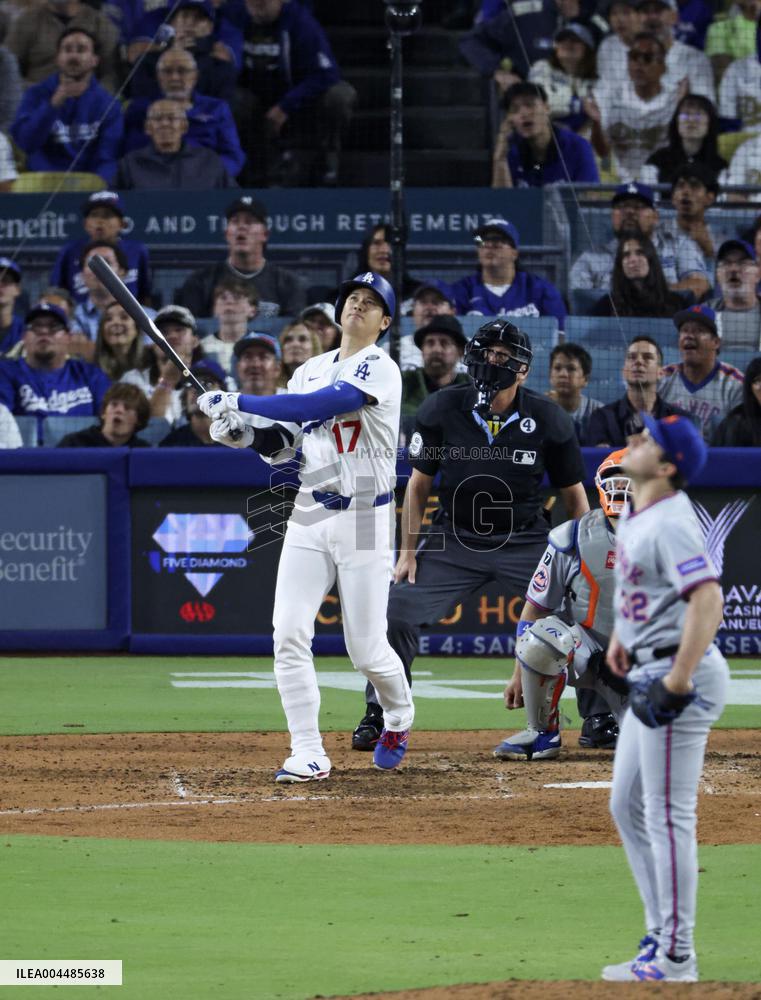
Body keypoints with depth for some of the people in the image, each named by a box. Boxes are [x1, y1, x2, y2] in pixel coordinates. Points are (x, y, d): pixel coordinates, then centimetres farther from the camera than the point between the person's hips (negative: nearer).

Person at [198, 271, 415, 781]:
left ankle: (399, 718, 30)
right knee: (290, 635, -8)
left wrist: (239, 402, -24)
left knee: (367, 648, -1)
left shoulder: (380, 369, -11)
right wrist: (245, 433, -11)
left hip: (365, 519, -6)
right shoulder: (311, 370, 12)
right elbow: (284, 443, 11)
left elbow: (318, 407, -25)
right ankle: (308, 753, -4)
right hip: (309, 514, 6)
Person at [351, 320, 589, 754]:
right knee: (398, 612, -13)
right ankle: (381, 717, 5)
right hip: (455, 539, 1)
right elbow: (419, 483, 2)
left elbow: (574, 494, 0)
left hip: (525, 541, 0)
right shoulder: (443, 409, -8)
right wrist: (409, 553, -2)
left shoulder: (548, 420, -10)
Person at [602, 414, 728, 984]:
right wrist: (622, 634, 23)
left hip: (680, 675, -11)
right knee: (628, 807, 17)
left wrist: (678, 682, -30)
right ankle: (662, 939, 23)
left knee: (668, 816, -7)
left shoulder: (670, 524, -20)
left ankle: (676, 958, -3)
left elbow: (708, 599, -30)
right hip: (648, 674, 11)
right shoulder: (638, 514, 11)